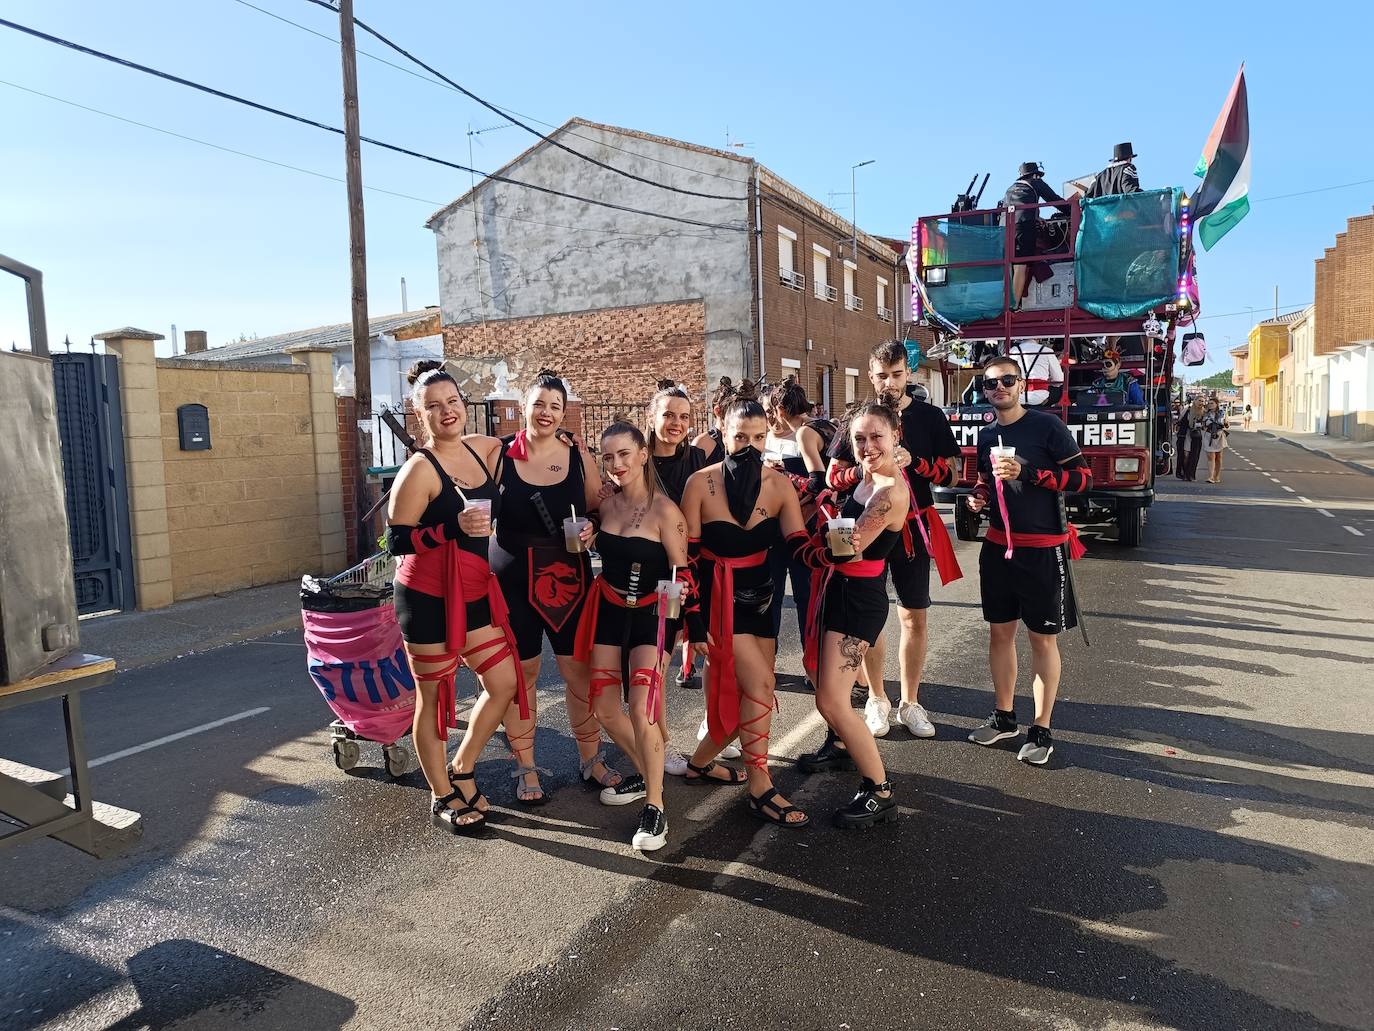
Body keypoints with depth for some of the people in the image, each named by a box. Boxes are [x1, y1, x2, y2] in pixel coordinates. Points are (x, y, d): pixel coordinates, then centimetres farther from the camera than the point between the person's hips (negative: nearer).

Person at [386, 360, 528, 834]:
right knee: (434, 697, 7)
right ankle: (442, 797, 26)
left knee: (504, 682, 11)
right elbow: (396, 540, -16)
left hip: (476, 591, 7)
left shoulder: (483, 450, 5)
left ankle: (461, 770, 31)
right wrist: (454, 528, -27)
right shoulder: (419, 469, -15)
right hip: (429, 595, -7)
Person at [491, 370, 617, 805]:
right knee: (520, 672, 7)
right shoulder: (500, 455, -2)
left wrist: (592, 529, -8)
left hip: (569, 578, 2)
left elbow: (600, 509, 11)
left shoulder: (578, 456, 3)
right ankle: (526, 769, 24)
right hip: (513, 580, -1)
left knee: (579, 667, 7)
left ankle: (592, 760, 26)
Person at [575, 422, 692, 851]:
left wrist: (679, 592, -35)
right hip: (608, 611, 6)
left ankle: (655, 807, 2)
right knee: (605, 709, 8)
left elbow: (681, 571, -14)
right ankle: (646, 773, 33)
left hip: (651, 615, -6)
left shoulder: (664, 511, -15)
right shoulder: (606, 506, 2)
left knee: (641, 709, -15)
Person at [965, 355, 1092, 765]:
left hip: (1042, 549, -6)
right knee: (1000, 631, 12)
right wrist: (978, 497, 2)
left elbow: (1083, 478, -13)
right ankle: (1004, 717, 26)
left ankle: (1042, 730, 14)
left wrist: (1027, 473, -23)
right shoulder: (986, 435, 8)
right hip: (998, 546, 6)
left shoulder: (1047, 426, -9)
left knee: (1043, 638, 3)